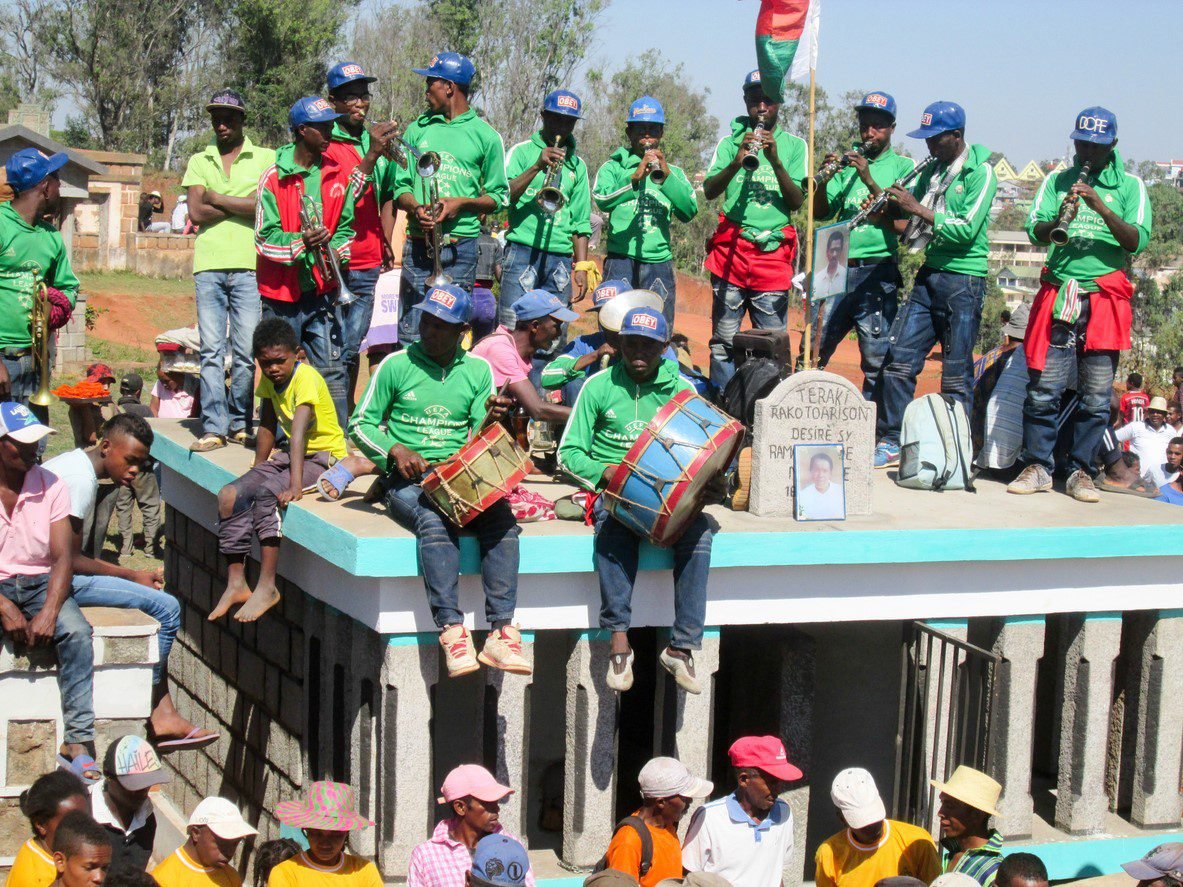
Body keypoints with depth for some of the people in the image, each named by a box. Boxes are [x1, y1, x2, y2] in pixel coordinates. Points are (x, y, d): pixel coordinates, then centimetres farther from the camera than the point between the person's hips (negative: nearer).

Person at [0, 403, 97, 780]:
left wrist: (49, 611, -20)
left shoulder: (50, 486, 1)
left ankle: (78, 742, -27)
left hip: (40, 581, 2)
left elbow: (63, 556, -4)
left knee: (77, 632, -27)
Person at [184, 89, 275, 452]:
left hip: (249, 266, -2)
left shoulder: (265, 158, 9)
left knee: (246, 351, -4)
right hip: (209, 266, 2)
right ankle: (214, 427, -2)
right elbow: (196, 213, 4)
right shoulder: (199, 161, 17)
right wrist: (243, 205, -1)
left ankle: (240, 423, 6)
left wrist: (217, 198, 0)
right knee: (211, 350, -2)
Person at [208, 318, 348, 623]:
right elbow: (267, 427, 11)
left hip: (325, 458, -8)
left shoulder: (306, 378, -22)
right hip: (292, 456, 8)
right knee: (229, 496, -10)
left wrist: (295, 486, -41)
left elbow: (298, 432, -33)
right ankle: (236, 584, -4)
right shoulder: (269, 379, 2)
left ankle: (267, 586, -25)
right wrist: (257, 470, 4)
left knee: (266, 494, -32)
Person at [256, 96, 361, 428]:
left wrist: (337, 250, -4)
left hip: (322, 289, 3)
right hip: (281, 290, -3)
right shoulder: (275, 177, -4)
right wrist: (300, 244, -24)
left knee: (332, 370, -2)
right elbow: (265, 237, -8)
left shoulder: (338, 175, 8)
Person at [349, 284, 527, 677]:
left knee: (502, 516, -29)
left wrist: (492, 420, -14)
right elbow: (361, 424, 7)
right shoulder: (397, 365, 5)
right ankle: (451, 630, -40)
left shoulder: (478, 369, 12)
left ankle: (502, 632, -33)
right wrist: (395, 450, -10)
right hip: (408, 482, -2)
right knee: (436, 521, -35)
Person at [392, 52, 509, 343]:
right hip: (418, 245, 2)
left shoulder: (485, 135, 6)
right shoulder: (418, 129, 14)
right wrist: (415, 208, -10)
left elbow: (499, 197, 7)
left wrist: (462, 204, -11)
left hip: (460, 247, -2)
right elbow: (401, 186, 12)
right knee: (410, 334, -3)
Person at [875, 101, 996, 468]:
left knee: (956, 375, -2)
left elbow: (967, 229, -19)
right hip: (928, 274, 7)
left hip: (964, 279, -7)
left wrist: (917, 209, -19)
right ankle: (893, 442, 10)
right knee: (899, 359, 2)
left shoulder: (980, 173, -9)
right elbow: (902, 214, 16)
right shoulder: (932, 169, 12)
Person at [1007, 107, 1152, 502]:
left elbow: (1137, 241, -5)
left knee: (1096, 394, -2)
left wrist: (1101, 208, -18)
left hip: (1105, 297, -1)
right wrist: (1059, 219, -21)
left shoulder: (1130, 186, 7)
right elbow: (1034, 231, 1)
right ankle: (1037, 466, 6)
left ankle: (1080, 471, 7)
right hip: (1058, 295, 1)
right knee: (1043, 387, -3)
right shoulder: (1057, 182, 13)